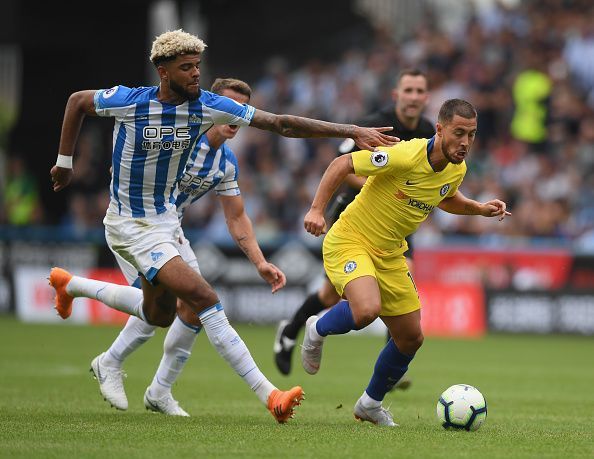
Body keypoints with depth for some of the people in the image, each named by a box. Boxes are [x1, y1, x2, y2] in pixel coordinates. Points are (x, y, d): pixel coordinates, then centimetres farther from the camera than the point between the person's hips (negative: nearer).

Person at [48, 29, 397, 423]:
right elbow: (78, 101, 0)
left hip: (167, 220, 7)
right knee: (206, 299, -19)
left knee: (159, 315, 22)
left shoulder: (208, 106, -11)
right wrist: (65, 162, 3)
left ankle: (72, 287, 42)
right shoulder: (128, 101, -20)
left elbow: (280, 123, -12)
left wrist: (350, 131, -19)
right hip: (131, 226, -7)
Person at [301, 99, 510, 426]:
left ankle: (371, 403, 33)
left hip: (390, 254, 7)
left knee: (411, 339, 9)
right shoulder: (404, 156, -27)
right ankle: (318, 330, 0)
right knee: (367, 310, -34)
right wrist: (316, 209, -26)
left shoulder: (457, 169, -3)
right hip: (349, 242, -7)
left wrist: (479, 209, 5)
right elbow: (342, 164, -18)